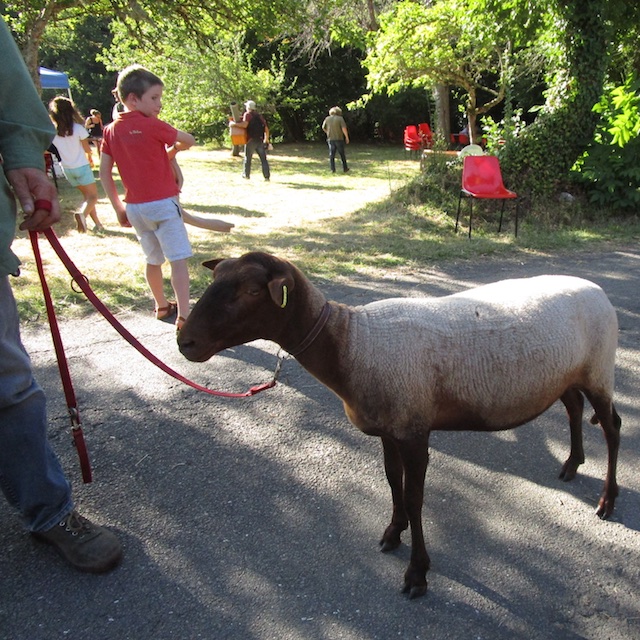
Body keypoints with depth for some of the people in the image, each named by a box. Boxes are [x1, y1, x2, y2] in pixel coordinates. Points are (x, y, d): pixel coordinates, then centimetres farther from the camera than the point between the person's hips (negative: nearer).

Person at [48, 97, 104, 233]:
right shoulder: (78, 128, -13)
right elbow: (87, 149, -6)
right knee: (93, 196, -1)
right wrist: (90, 158, 16)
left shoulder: (52, 131, -4)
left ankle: (97, 223, 15)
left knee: (87, 195, 17)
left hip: (67, 169, 5)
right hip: (82, 166, -5)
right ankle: (82, 214, -31)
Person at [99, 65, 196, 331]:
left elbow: (104, 172, 7)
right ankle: (183, 317, -14)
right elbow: (189, 140, -1)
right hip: (162, 204, -7)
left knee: (154, 260, 20)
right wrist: (171, 152, 19)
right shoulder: (151, 125, -11)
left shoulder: (111, 130, 6)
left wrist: (118, 207, 12)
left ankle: (162, 307, 33)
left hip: (134, 207, 7)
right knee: (179, 260, -7)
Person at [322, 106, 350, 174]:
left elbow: (323, 128, 12)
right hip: (339, 139, -2)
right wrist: (347, 137, -6)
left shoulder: (327, 119, 3)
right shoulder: (340, 118, -7)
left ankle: (333, 169, -1)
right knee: (342, 154, 10)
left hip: (330, 139, 2)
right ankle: (345, 168, 17)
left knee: (332, 154, 5)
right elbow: (344, 128, -14)